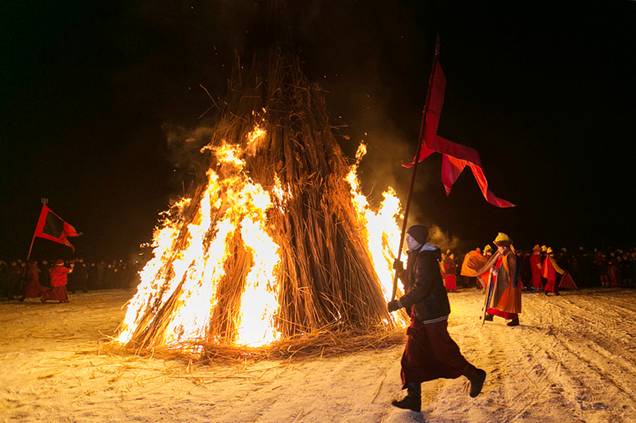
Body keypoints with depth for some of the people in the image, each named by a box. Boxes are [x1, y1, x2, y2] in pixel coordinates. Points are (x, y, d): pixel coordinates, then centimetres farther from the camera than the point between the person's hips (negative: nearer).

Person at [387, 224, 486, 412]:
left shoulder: (425, 258, -18)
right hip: (420, 314, 10)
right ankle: (413, 397, 9)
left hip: (433, 314, -10)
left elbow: (420, 288, -27)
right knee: (412, 355, 5)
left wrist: (399, 303, -26)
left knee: (443, 351, 3)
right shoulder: (415, 257, 14)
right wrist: (401, 270, 3)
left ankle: (475, 375, 27)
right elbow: (410, 284, 20)